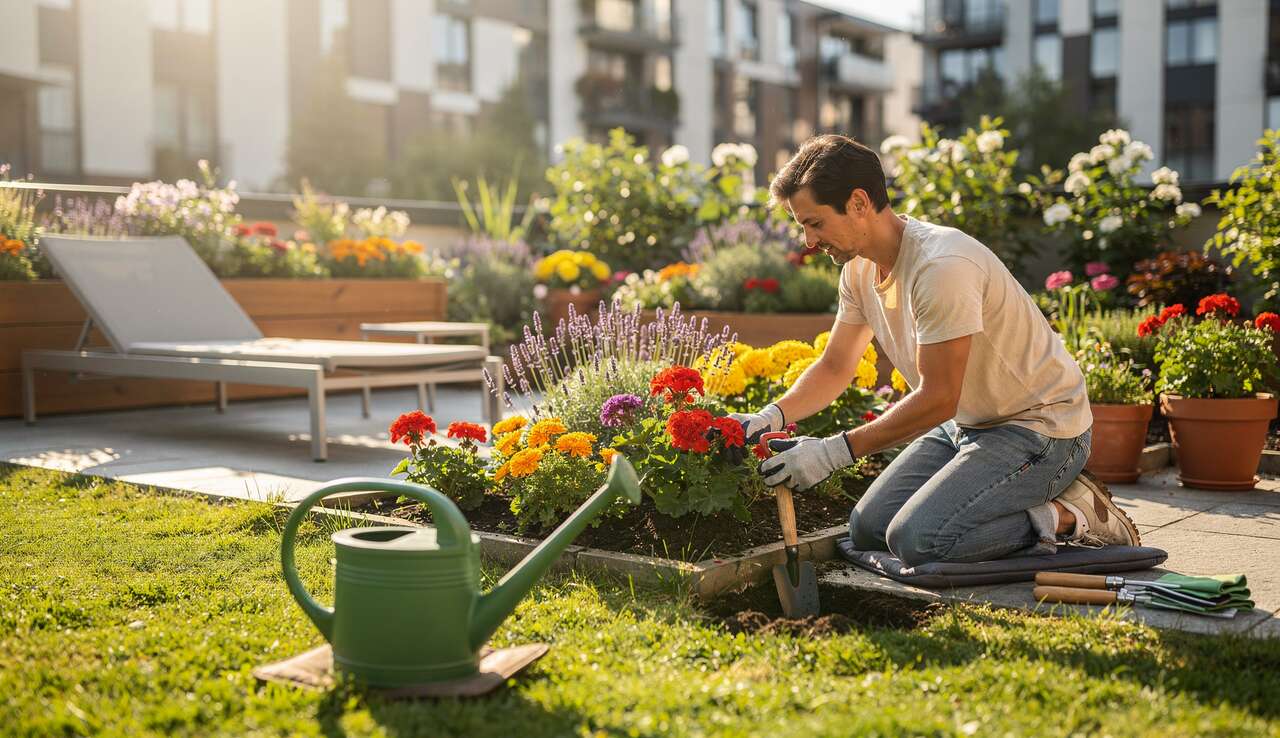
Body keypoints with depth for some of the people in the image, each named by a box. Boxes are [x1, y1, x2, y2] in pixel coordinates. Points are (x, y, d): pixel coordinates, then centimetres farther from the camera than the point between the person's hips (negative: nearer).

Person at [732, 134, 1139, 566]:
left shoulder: (942, 267, -28)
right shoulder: (859, 268, 0)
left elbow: (938, 399, -27)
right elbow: (834, 368, 9)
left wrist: (834, 452, -26)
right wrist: (770, 417, -9)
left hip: (1041, 426, -9)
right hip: (968, 424, 9)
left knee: (917, 539, -23)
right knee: (868, 529, 3)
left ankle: (1067, 515, -4)